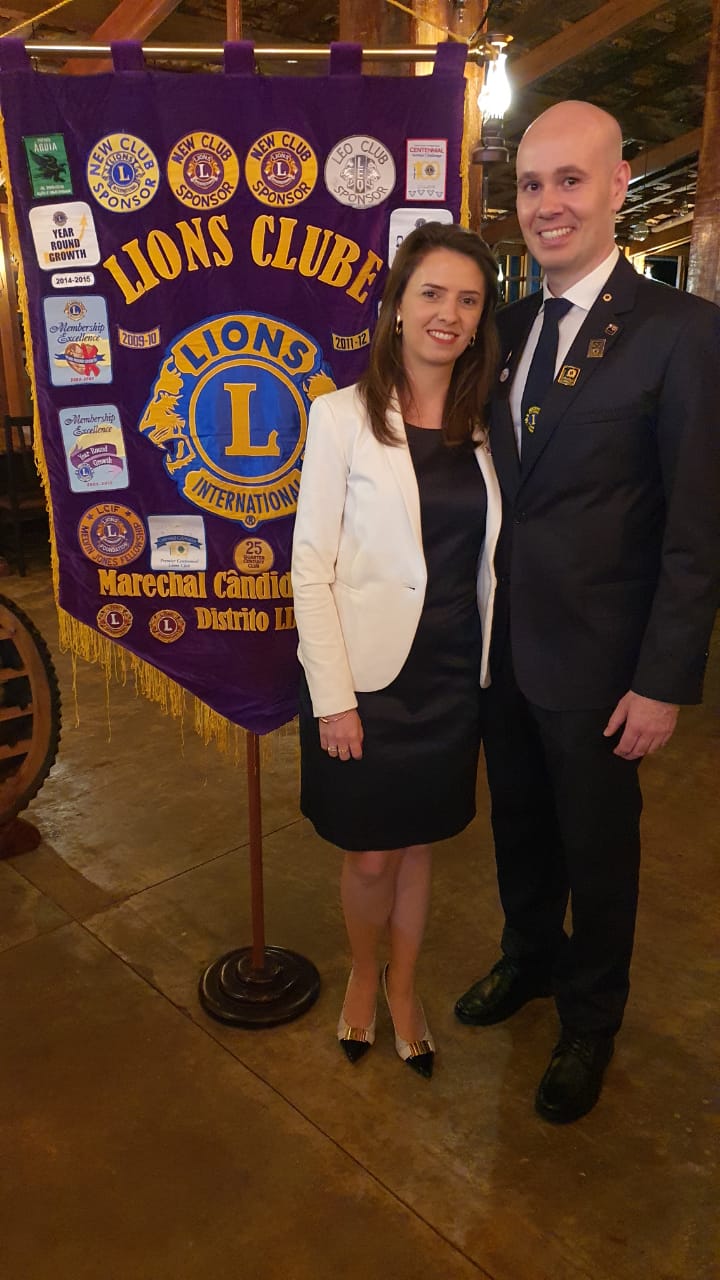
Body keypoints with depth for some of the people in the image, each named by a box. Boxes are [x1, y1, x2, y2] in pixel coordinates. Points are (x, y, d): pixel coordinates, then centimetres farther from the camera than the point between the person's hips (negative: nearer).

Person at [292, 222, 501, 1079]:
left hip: (451, 677, 4)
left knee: (417, 846, 17)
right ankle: (362, 975, 40)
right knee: (369, 857, 10)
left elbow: (485, 559, 9)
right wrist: (334, 697, -13)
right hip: (367, 678, -3)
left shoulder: (480, 426, 4)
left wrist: (489, 668, 6)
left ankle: (403, 987, 40)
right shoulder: (343, 415, -8)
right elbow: (311, 568, -10)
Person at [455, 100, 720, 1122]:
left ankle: (591, 1020, 39)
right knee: (517, 825, 22)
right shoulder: (509, 327, 6)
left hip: (594, 658, -5)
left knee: (597, 848, 14)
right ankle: (530, 958, 49)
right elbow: (497, 484, 8)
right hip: (501, 643, 6)